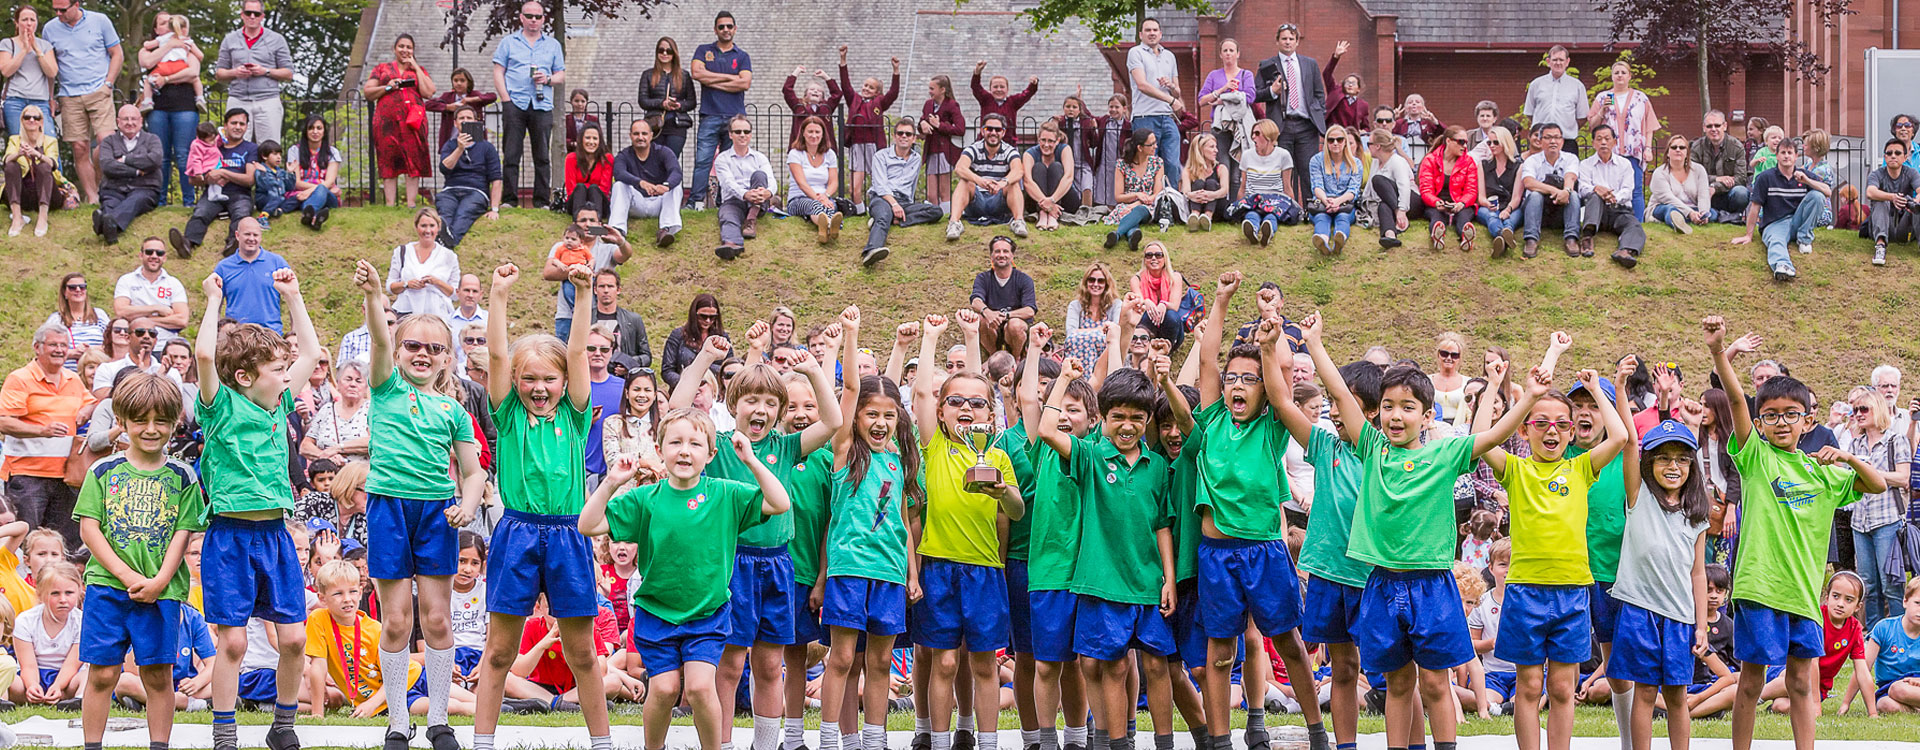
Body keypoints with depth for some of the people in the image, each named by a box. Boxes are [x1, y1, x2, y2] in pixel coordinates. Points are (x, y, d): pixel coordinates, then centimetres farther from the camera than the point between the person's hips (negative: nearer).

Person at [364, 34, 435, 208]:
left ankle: (411, 203, -7)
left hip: (412, 121, 0)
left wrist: (415, 68, 3)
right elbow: (367, 92, 11)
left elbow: (428, 93, 1)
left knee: (413, 161, -6)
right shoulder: (382, 68, 17)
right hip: (387, 120, 0)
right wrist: (387, 87, -5)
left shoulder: (419, 70, 18)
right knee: (388, 161, -4)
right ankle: (389, 205, -6)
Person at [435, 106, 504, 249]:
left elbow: (496, 180, 8)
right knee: (445, 212, -35)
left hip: (475, 191, -2)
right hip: (450, 191, 2)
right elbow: (444, 168, 1)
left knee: (463, 215, -36)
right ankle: (440, 234, -66)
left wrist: (494, 210, -4)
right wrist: (460, 149, -14)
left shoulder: (486, 148, 16)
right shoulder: (450, 146, 22)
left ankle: (451, 240, -67)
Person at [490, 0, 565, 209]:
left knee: (542, 156, 0)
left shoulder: (553, 45, 16)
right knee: (510, 155, -5)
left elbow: (561, 77, 15)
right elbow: (498, 73, 7)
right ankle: (509, 199, -3)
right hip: (515, 104, -1)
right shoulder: (509, 42, 12)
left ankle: (541, 201, 4)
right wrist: (506, 99, -5)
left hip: (542, 106, 1)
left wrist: (548, 79, -7)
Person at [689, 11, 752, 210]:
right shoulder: (703, 51, 13)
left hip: (735, 116, 1)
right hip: (710, 116, -1)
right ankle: (696, 201, -11)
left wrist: (713, 82, -4)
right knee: (702, 160, -10)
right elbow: (697, 73, -5)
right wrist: (730, 77, -2)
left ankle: (723, 202, 4)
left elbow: (745, 83, -3)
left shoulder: (742, 56, 13)